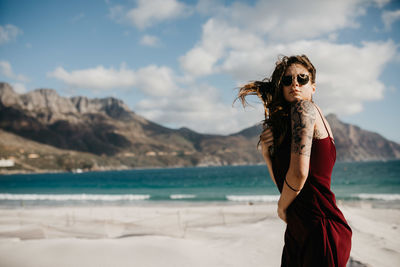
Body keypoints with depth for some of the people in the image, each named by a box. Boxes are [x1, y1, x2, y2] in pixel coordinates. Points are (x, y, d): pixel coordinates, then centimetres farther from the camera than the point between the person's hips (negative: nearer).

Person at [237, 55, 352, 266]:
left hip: (321, 232, -9)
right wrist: (266, 152, -1)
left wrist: (281, 207, -3)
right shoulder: (283, 123, 15)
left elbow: (299, 173, -20)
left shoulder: (304, 108, -10)